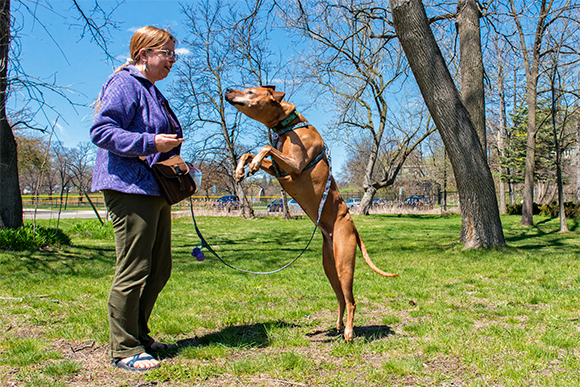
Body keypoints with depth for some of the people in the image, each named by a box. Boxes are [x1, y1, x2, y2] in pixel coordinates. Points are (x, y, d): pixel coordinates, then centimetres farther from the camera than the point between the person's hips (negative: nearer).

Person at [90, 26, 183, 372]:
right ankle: (125, 350, 3)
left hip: (154, 191, 10)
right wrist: (150, 143, -22)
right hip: (131, 189, -10)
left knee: (159, 269, 13)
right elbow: (101, 131, -17)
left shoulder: (152, 91, 23)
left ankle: (138, 334, 25)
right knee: (134, 271, -7)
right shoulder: (125, 84, -7)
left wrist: (172, 155, 15)